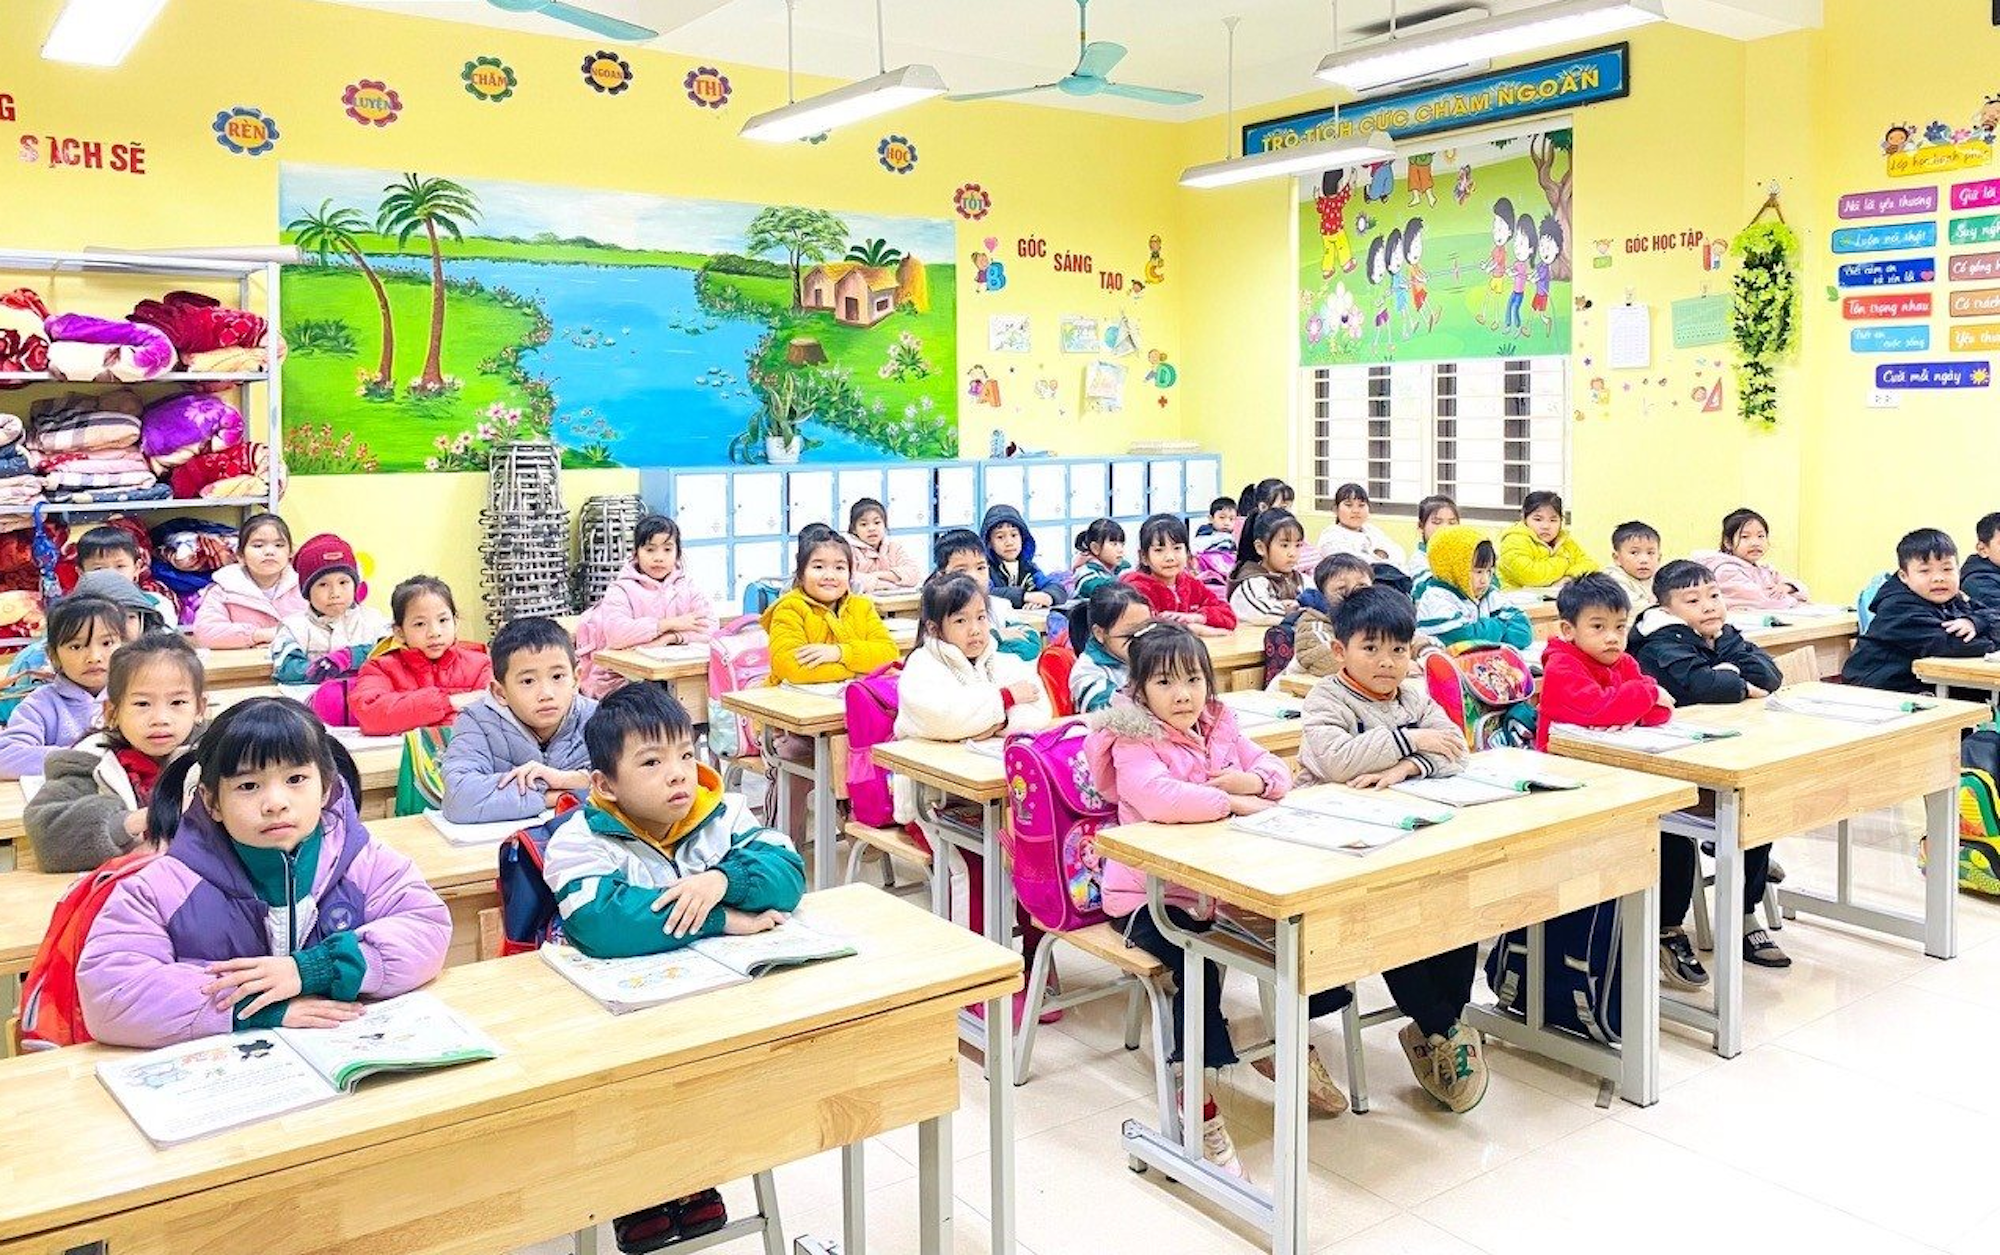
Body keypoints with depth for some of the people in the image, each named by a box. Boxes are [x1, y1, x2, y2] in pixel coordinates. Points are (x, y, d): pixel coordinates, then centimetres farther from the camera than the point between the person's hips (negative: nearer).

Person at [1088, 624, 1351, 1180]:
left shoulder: (1219, 729, 8)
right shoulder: (1134, 744, -14)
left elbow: (1277, 770, 11)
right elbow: (1159, 798, -34)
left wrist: (1253, 780, -13)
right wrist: (1235, 802, -26)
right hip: (1149, 893, -7)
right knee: (1195, 965, -31)